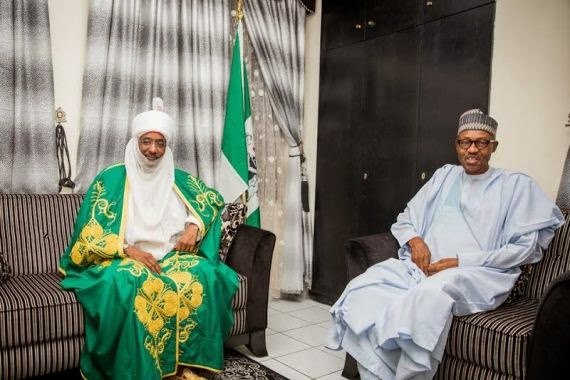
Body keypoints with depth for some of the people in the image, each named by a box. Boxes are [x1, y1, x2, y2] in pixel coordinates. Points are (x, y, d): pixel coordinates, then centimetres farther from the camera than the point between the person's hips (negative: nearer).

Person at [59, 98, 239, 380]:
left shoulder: (178, 179, 10)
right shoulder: (111, 179, -1)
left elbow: (212, 199, 16)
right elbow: (91, 233, -5)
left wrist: (194, 226, -4)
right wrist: (129, 250, -20)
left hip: (172, 256, 3)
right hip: (124, 260, -3)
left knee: (204, 276, -28)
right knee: (125, 283, -38)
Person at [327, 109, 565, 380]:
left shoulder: (517, 185, 8)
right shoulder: (444, 176, 21)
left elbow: (525, 248, -2)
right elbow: (404, 220, 23)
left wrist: (459, 262, -11)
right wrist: (415, 240, -2)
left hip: (476, 274, -4)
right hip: (421, 266, 4)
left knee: (432, 294, -39)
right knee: (361, 290, -25)